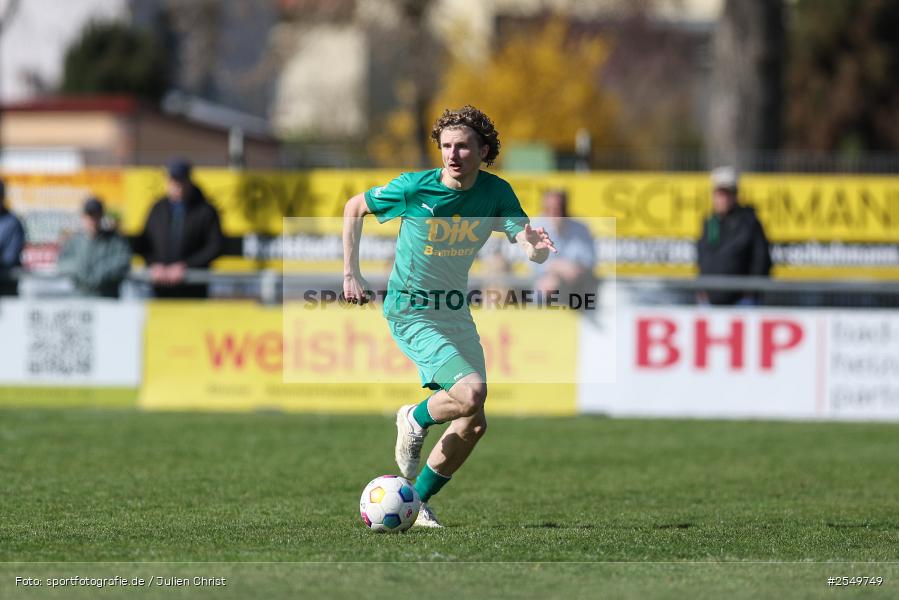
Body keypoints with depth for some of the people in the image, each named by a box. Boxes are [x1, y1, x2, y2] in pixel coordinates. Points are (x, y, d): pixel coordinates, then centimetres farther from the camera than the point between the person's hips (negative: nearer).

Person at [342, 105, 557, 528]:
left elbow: (534, 252, -12)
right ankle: (414, 421, 6)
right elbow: (354, 208, 0)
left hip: (456, 313, 6)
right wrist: (350, 273, -4)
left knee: (473, 425, 4)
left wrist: (538, 247, -36)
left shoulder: (496, 193, -6)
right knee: (471, 393, -25)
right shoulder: (414, 187, -16)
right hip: (411, 312, -6)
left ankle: (418, 502, 20)